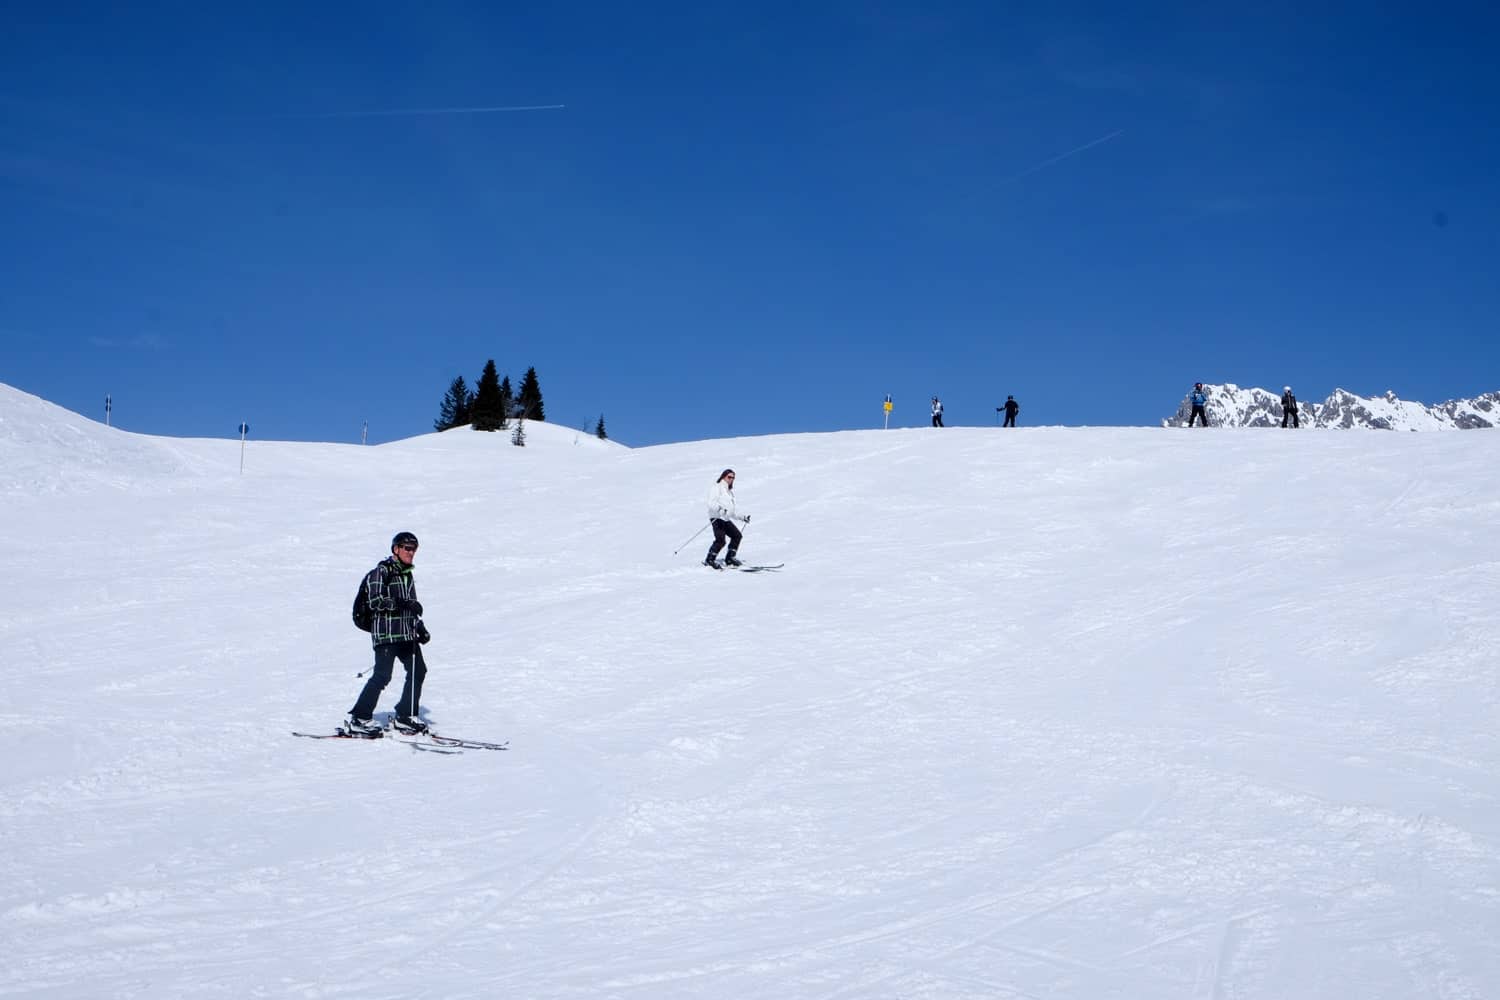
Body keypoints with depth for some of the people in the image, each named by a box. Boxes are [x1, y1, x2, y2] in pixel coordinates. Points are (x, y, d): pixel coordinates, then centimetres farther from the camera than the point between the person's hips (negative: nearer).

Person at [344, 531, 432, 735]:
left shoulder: (407, 573, 19)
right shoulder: (382, 571, -7)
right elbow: (375, 600, -17)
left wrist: (420, 628, 17)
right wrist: (402, 603, -24)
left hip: (406, 633, 8)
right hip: (386, 632, -8)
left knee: (418, 670, 5)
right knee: (382, 675, -13)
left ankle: (405, 716, 16)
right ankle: (357, 719, -8)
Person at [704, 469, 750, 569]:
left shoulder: (729, 491, 26)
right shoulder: (716, 487, -2)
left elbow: (732, 511, 31)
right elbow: (711, 503, -16)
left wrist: (743, 517, 25)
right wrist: (720, 509, -32)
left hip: (726, 519, 9)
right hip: (717, 518, -9)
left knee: (737, 536, 3)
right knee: (720, 540, -20)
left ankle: (730, 558, 12)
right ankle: (710, 560, -13)